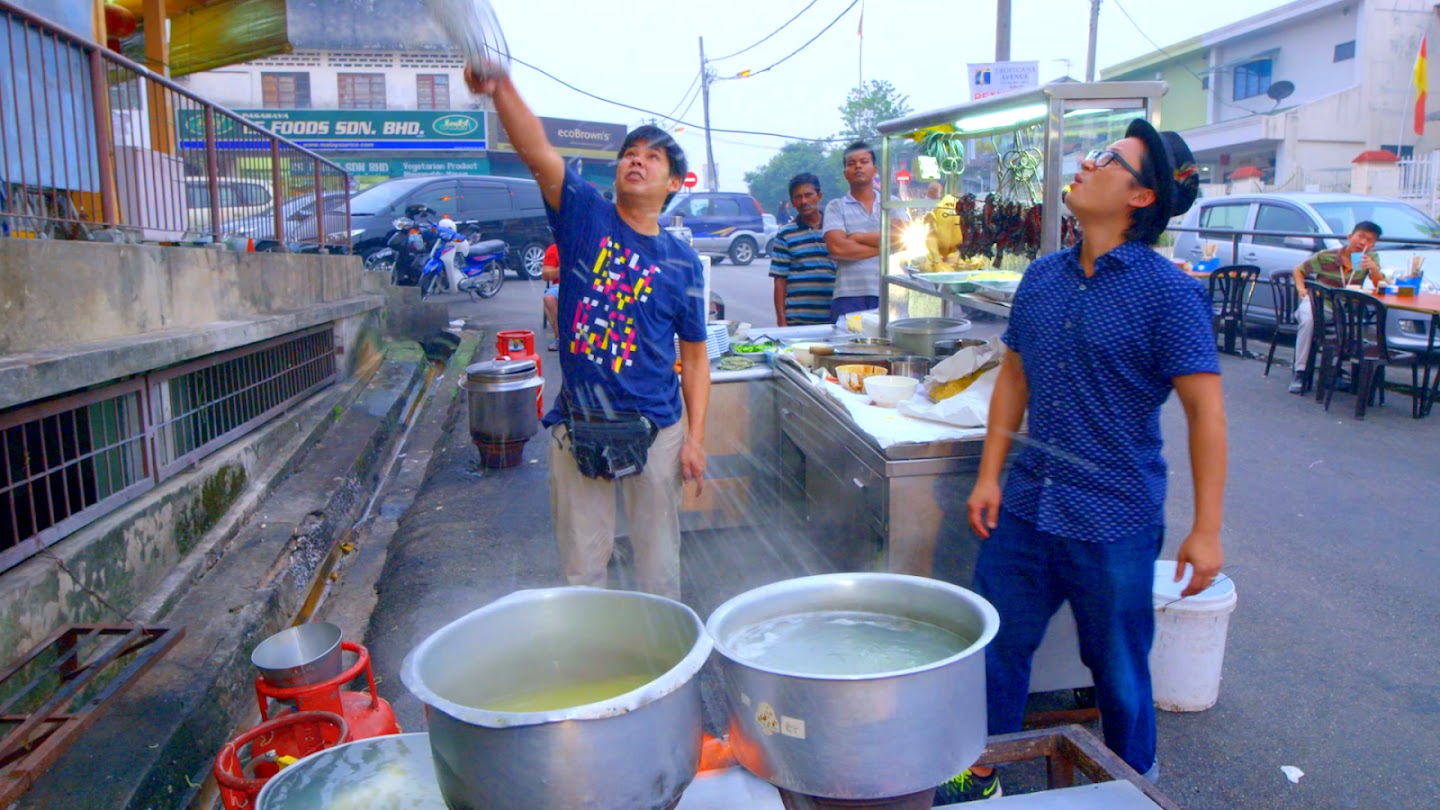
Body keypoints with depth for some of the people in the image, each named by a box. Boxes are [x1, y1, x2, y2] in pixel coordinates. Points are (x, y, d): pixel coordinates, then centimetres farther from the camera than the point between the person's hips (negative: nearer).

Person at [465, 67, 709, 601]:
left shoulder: (682, 262, 0)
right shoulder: (586, 216, -2)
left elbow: (695, 356, 3)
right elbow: (538, 154, -19)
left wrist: (695, 437, -4)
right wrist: (502, 89, -37)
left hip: (656, 427, 0)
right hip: (578, 427, 0)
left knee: (658, 563, 13)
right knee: (582, 566, 12)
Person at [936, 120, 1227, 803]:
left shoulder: (1168, 292, -12)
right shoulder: (1042, 277, 4)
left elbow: (1205, 409, -12)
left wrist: (1206, 529, -14)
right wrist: (988, 476, 7)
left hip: (1114, 521, -5)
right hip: (1025, 508, 5)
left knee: (1119, 670, 13)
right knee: (995, 648, 14)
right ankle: (980, 776, 36)